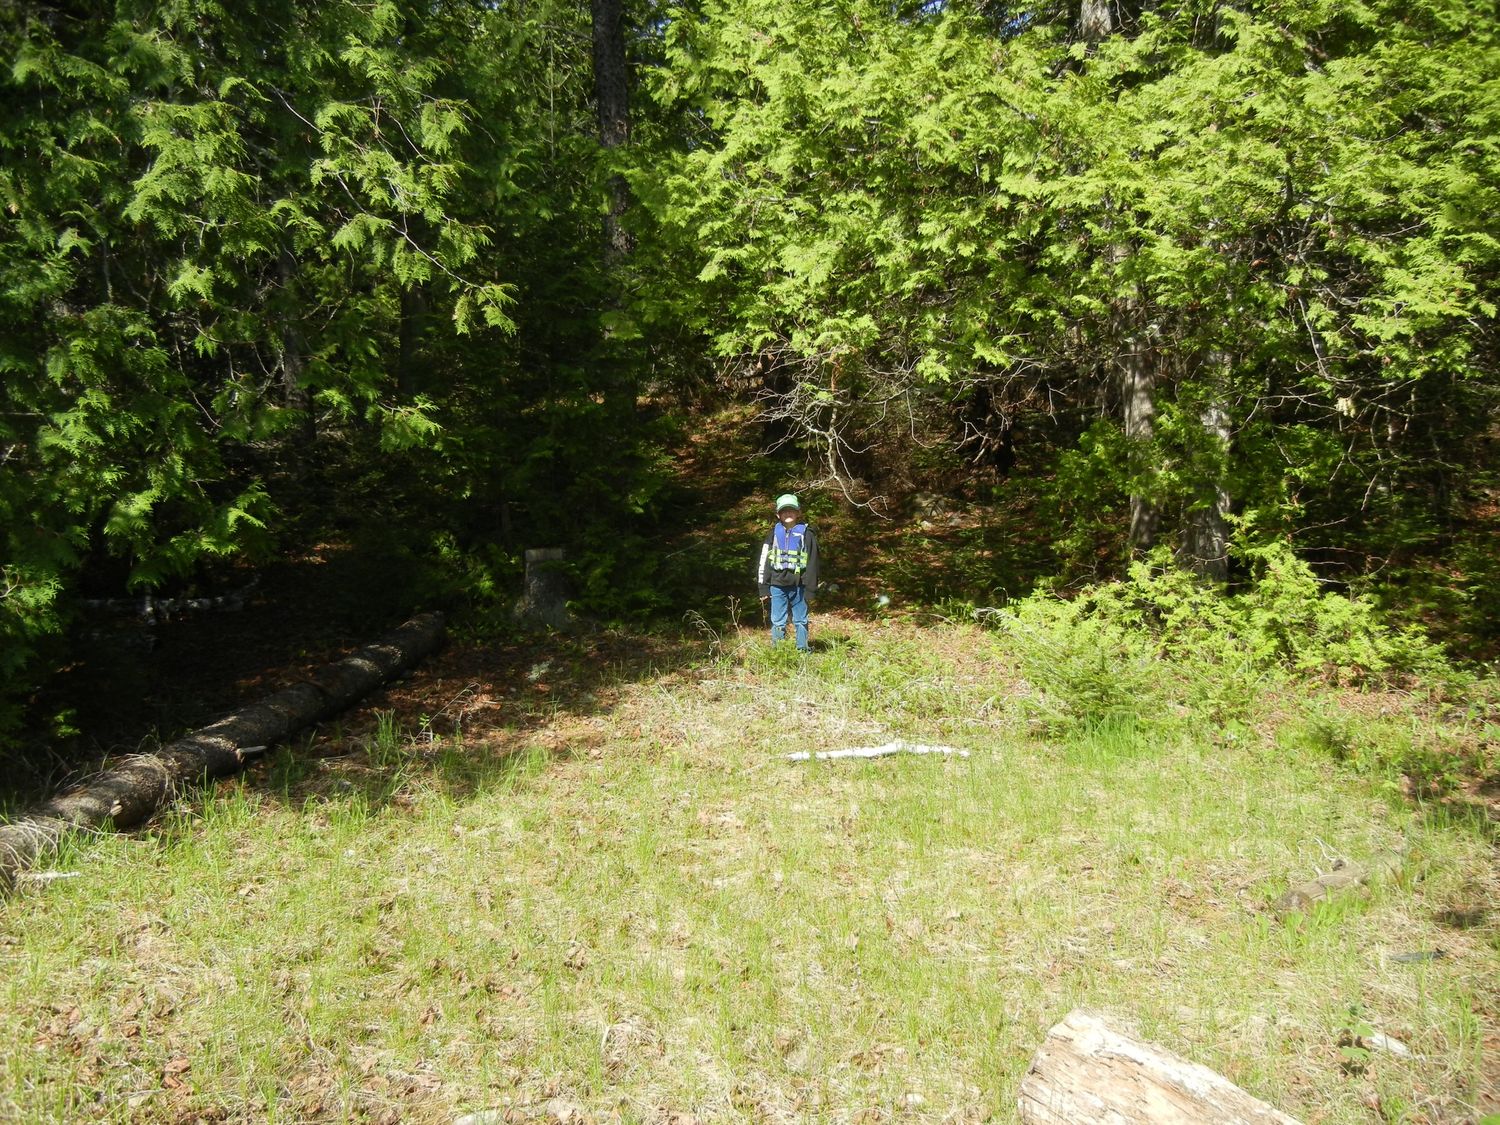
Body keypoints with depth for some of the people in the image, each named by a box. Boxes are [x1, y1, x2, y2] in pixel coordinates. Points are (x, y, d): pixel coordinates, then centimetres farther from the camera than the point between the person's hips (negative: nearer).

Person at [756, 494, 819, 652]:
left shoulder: (806, 534, 1)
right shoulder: (774, 533, 6)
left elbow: (812, 563, 1)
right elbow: (764, 561, 7)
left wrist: (810, 589, -4)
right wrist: (764, 588, 2)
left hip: (798, 586, -1)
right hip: (777, 585, 1)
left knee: (800, 621, 5)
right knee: (778, 622, 3)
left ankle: (802, 650, 12)